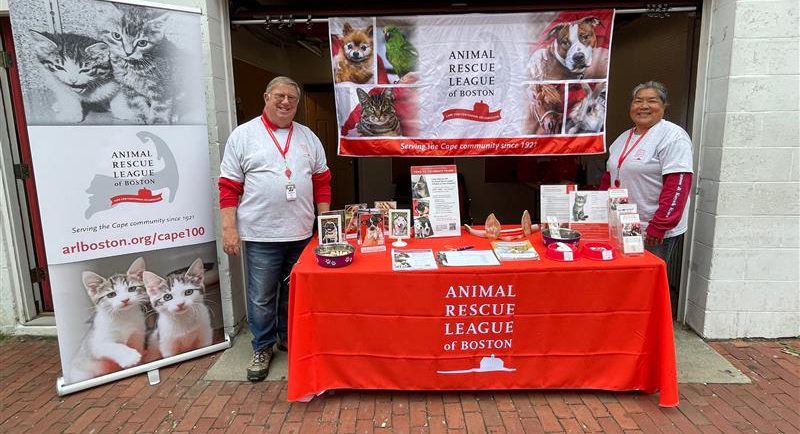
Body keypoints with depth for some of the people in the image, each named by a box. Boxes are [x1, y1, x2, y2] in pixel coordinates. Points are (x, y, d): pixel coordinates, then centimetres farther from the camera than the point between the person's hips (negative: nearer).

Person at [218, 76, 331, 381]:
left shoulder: (308, 137, 10)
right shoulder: (243, 135, 0)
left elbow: (322, 182, 13)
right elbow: (229, 186, -2)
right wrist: (229, 230, -8)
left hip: (301, 233, 3)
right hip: (261, 234, -3)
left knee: (293, 294, 16)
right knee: (261, 298, 6)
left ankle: (289, 338, 36)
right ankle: (262, 348, 26)